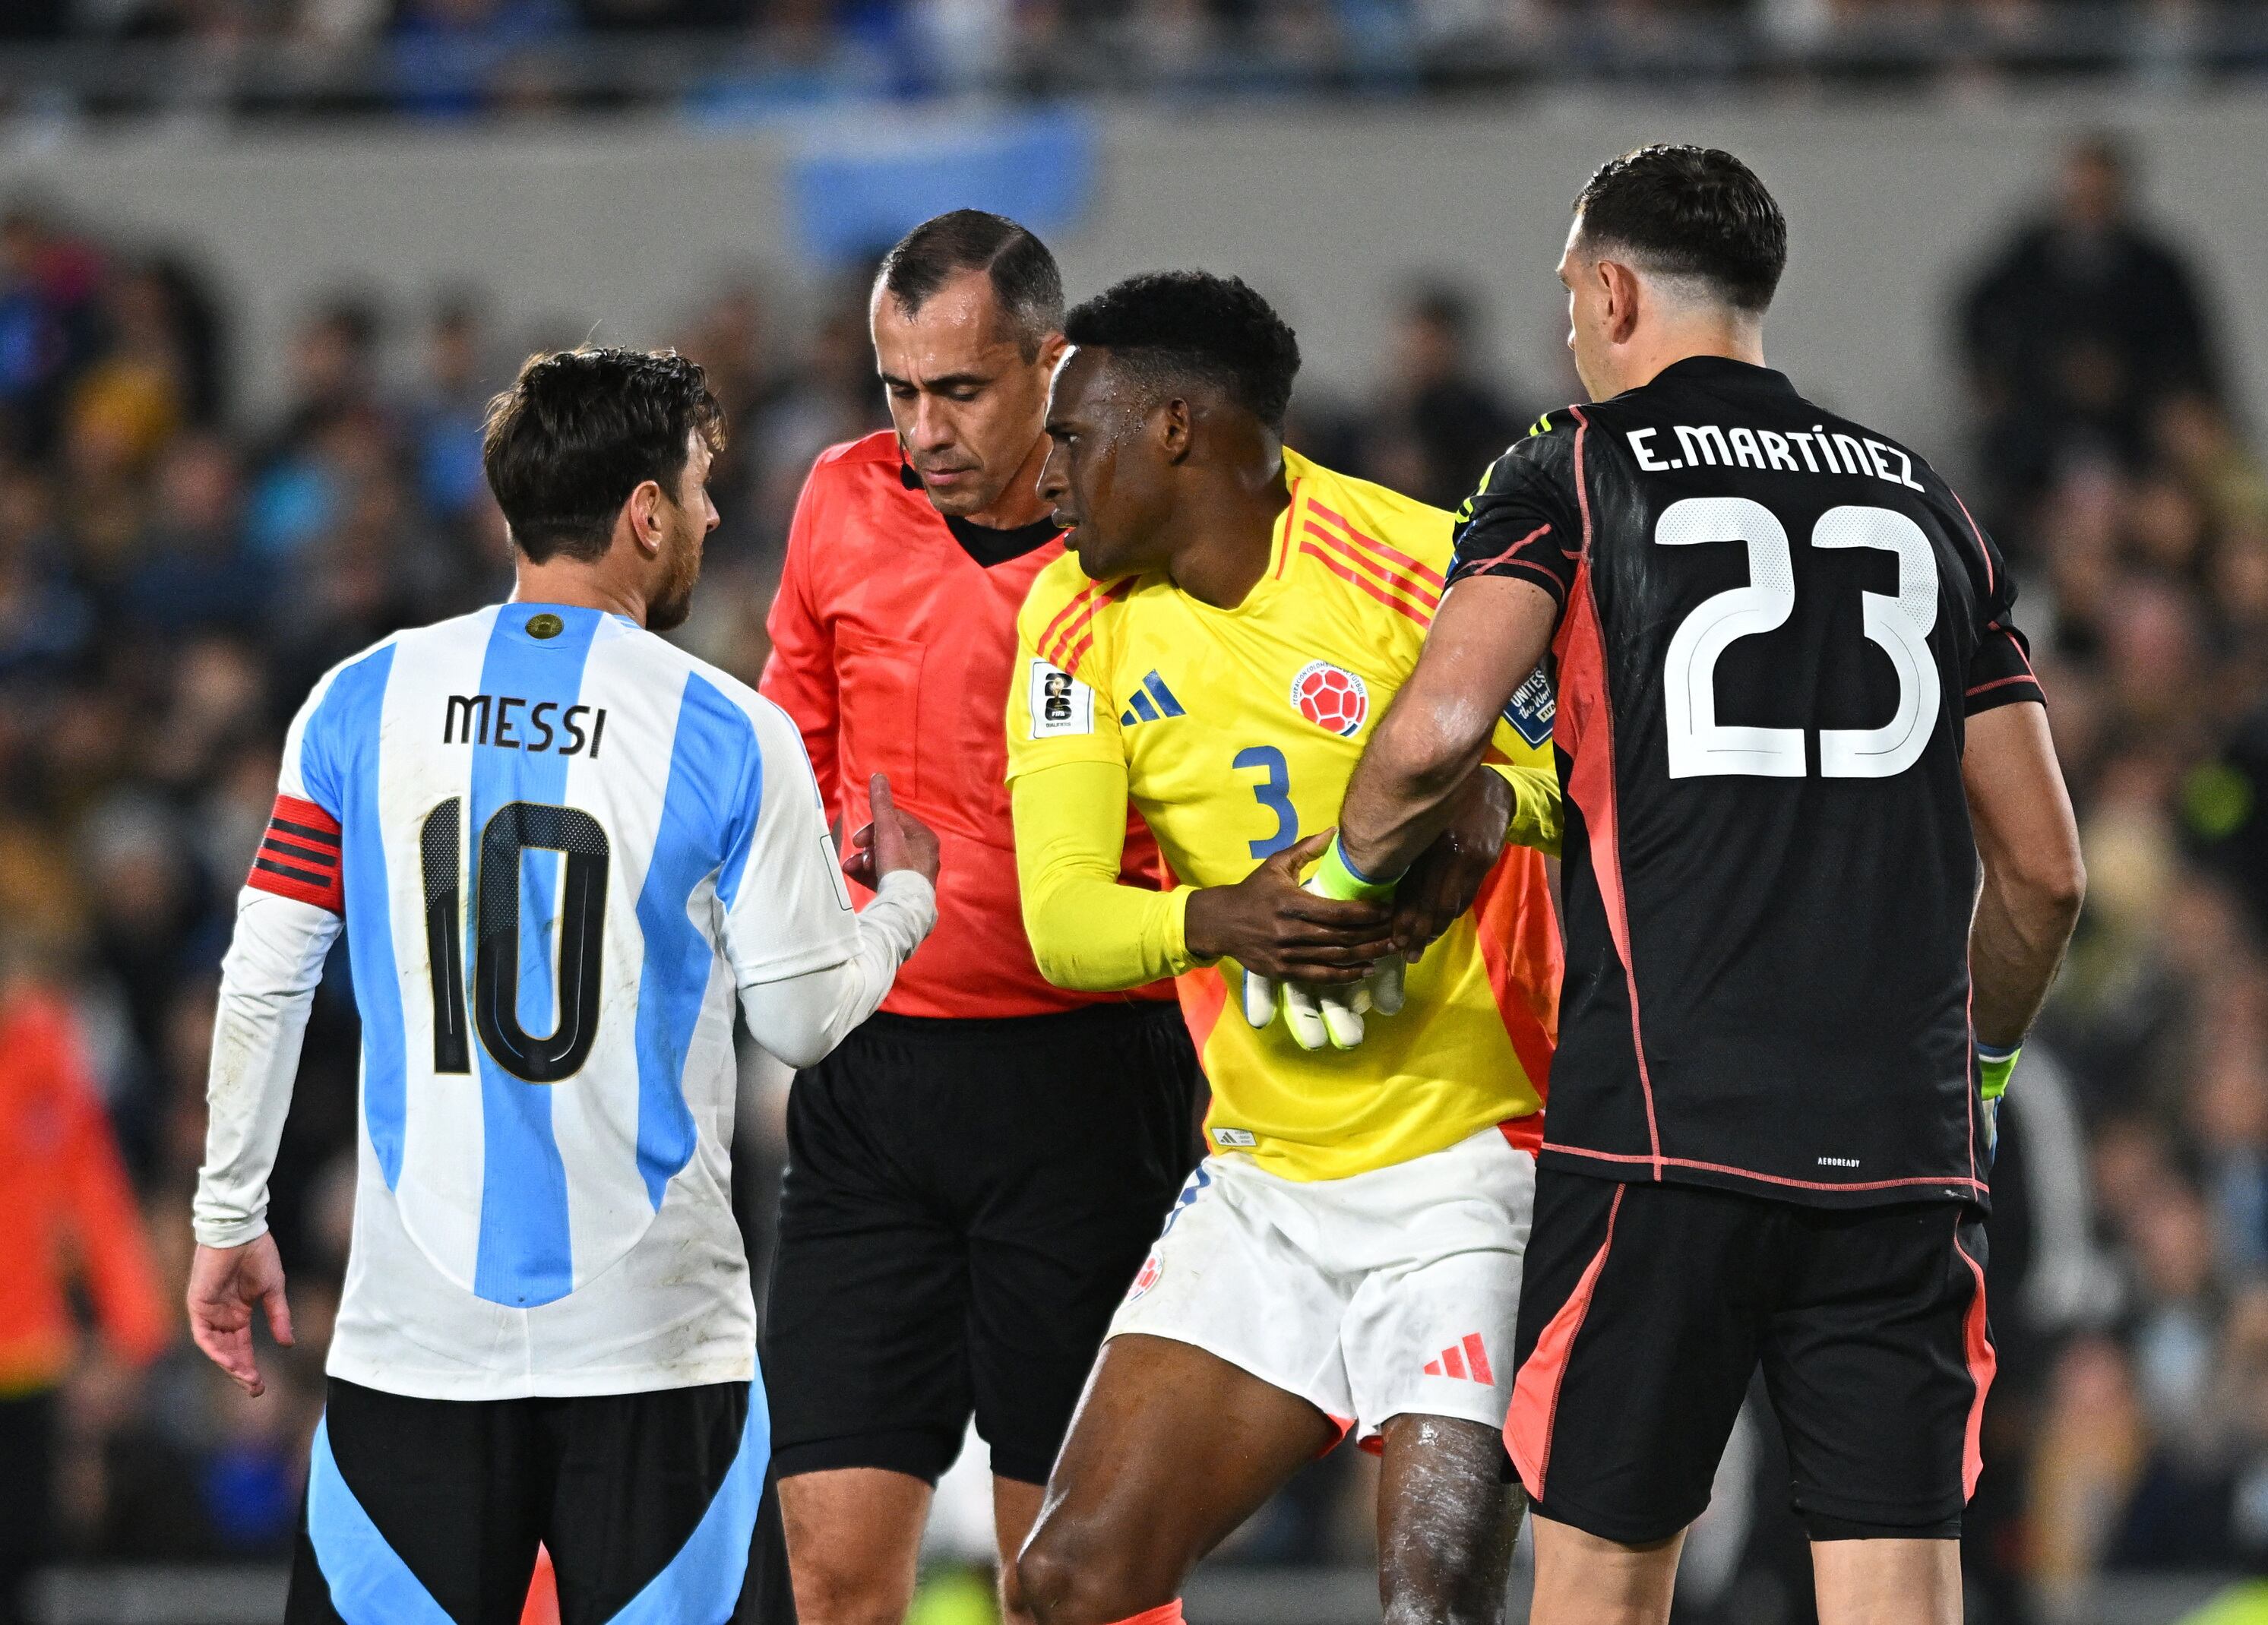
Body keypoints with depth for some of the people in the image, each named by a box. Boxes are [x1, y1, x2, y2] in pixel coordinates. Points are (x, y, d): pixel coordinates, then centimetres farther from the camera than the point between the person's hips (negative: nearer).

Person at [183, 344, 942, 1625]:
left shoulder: (362, 705, 2)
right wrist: (904, 900, 23)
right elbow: (806, 1019, 2)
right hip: (654, 1329, -2)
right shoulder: (731, 736, -4)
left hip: (419, 1325, 2)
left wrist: (231, 1217, 15)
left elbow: (264, 981, 4)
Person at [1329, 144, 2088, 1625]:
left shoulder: (1575, 473, 4)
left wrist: (1345, 883, 6)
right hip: (1905, 1147, 3)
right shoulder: (1926, 503, 17)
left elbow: (1437, 731, -13)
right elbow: (2044, 867, 17)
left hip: (1666, 1123, -3)